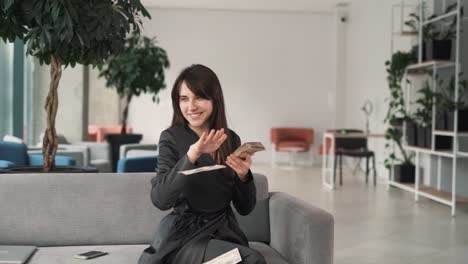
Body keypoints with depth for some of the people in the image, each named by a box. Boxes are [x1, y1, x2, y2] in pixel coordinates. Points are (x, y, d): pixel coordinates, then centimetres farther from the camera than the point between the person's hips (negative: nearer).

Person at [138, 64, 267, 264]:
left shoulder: (231, 139, 4)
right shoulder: (171, 138, -7)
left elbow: (245, 208, 4)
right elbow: (159, 199, -20)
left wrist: (243, 176, -16)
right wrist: (191, 156, -31)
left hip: (225, 234, 4)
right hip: (184, 236, -4)